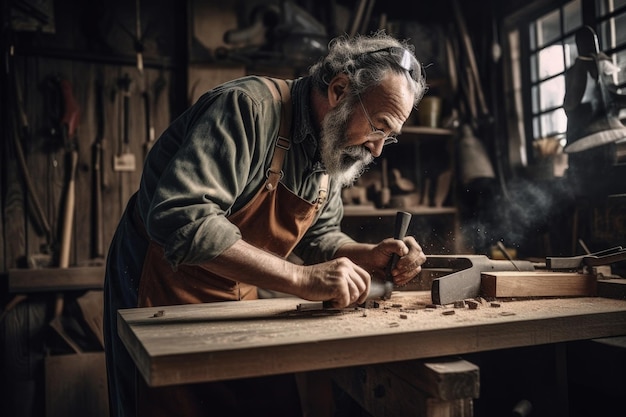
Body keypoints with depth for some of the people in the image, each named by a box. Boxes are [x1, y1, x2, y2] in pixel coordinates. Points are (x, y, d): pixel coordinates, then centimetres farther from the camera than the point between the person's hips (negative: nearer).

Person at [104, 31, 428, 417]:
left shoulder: (332, 148, 0)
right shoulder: (250, 107, -26)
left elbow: (320, 235, 9)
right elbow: (181, 219, -38)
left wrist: (369, 257, -11)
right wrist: (302, 278, -38)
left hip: (239, 295, 7)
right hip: (163, 286, -7)